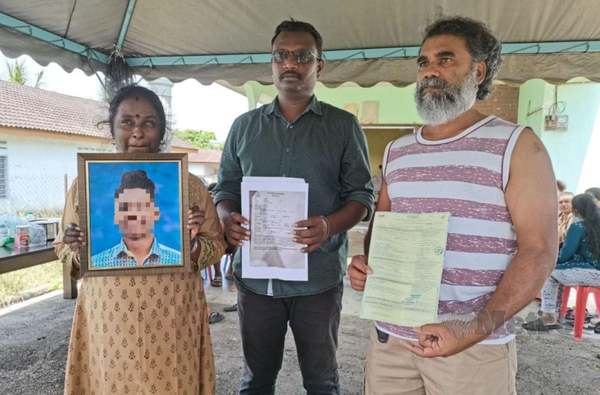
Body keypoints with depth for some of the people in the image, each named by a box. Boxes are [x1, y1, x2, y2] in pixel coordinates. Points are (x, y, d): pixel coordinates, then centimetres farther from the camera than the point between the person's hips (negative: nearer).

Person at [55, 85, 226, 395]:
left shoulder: (189, 185, -2)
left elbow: (217, 245, 4)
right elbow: (64, 251, 9)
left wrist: (194, 244, -16)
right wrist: (79, 250, -12)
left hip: (172, 318, 0)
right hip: (108, 318, 1)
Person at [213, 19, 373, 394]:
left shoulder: (343, 125, 2)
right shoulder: (245, 126, 10)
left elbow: (362, 194, 0)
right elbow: (226, 186, 12)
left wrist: (330, 226, -20)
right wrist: (228, 218, -11)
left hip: (318, 275, -2)